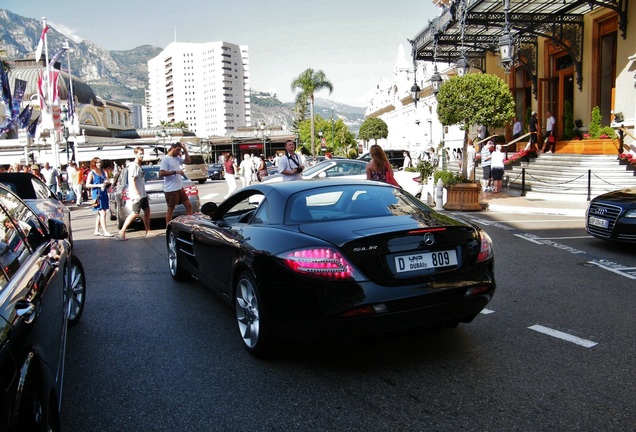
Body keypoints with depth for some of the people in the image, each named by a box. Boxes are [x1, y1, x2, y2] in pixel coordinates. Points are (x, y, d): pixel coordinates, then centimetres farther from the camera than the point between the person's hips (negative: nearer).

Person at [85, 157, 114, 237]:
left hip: (104, 193, 7)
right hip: (97, 194, -7)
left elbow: (107, 181, 22)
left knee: (100, 214, 12)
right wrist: (98, 185, -16)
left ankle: (96, 231, 20)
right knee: (102, 213, -13)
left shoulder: (103, 171, 14)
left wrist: (106, 182, -1)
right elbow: (87, 185, -9)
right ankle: (105, 232, -14)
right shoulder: (91, 173, -4)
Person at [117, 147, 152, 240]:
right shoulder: (133, 166, -12)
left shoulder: (139, 166, 16)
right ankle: (122, 232, -8)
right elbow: (132, 180, -20)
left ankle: (148, 232, 18)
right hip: (137, 194, -10)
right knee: (135, 213, -10)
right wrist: (137, 194, -26)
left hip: (142, 194, 10)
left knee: (147, 211, 12)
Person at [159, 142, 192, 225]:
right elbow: (161, 173, -19)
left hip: (180, 188, 8)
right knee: (170, 209, 1)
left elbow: (188, 161, 21)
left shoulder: (177, 158, 12)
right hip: (170, 189, -8)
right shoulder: (166, 159, -12)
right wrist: (175, 172, -22)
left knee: (189, 205, 9)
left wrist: (185, 150, 8)